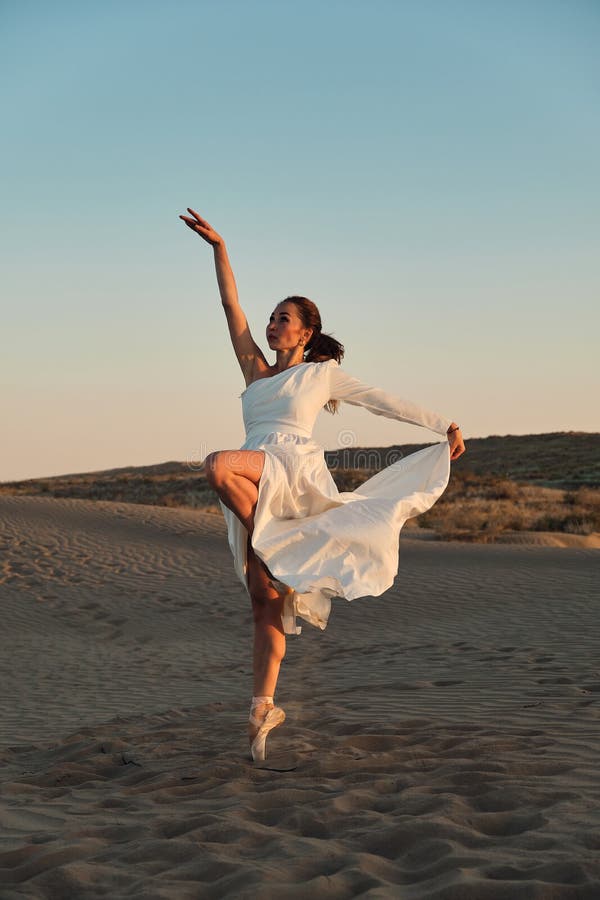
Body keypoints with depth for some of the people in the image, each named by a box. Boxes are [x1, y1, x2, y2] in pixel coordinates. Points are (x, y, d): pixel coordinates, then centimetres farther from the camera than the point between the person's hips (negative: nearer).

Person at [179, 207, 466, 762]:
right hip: (257, 496, 4)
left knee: (218, 466, -34)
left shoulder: (322, 372, 16)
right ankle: (264, 707, -1)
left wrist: (444, 426, 16)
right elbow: (231, 306, 22)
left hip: (296, 469, -4)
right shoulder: (257, 372, 26)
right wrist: (219, 247, 17)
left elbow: (384, 402, 18)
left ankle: (267, 545, -18)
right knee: (266, 605, -3)